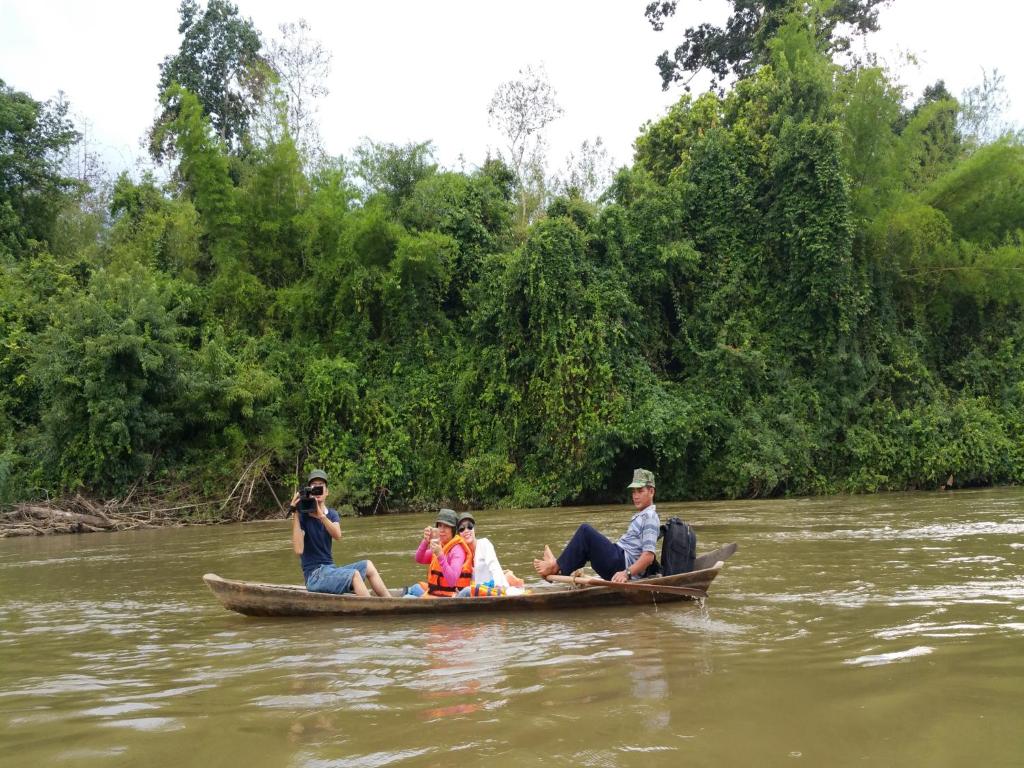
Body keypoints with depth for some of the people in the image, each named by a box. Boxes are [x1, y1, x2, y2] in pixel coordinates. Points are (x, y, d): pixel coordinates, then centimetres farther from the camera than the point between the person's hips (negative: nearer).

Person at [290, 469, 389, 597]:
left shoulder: (332, 514, 9)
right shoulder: (303, 516, -8)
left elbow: (337, 535, -14)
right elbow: (299, 550, -23)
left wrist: (321, 516, -30)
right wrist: (295, 514, -25)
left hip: (330, 569, 7)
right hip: (314, 575, -7)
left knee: (368, 565, 3)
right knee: (354, 574, -25)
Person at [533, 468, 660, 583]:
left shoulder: (650, 518, -9)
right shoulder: (639, 516, 23)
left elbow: (649, 556, -21)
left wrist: (626, 573, -29)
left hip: (621, 563, -10)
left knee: (585, 530, -14)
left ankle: (557, 567, -6)